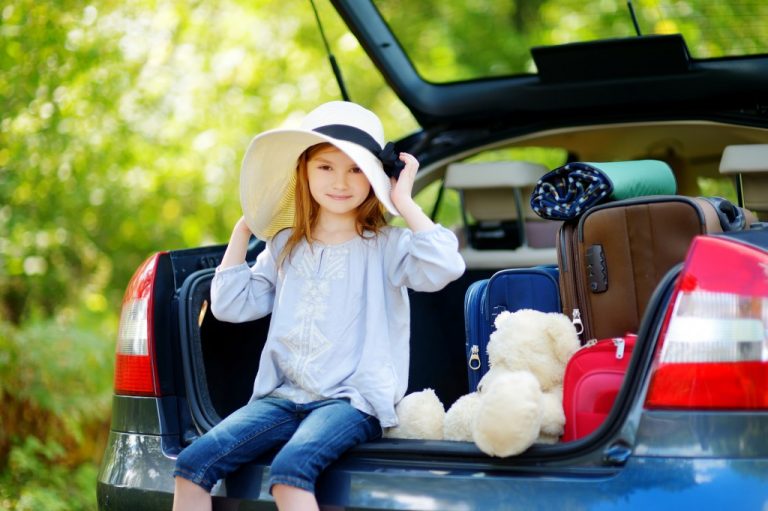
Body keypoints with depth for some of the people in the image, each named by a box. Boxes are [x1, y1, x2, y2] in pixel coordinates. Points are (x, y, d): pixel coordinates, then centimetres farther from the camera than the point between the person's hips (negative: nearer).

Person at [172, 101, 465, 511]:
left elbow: (444, 266, -18)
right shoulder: (285, 247, 16)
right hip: (284, 396, 5)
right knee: (193, 464, -15)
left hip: (352, 399, -5)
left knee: (290, 469, -35)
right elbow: (230, 305, 15)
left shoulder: (385, 246, 1)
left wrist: (404, 202, -12)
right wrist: (242, 230, 15)